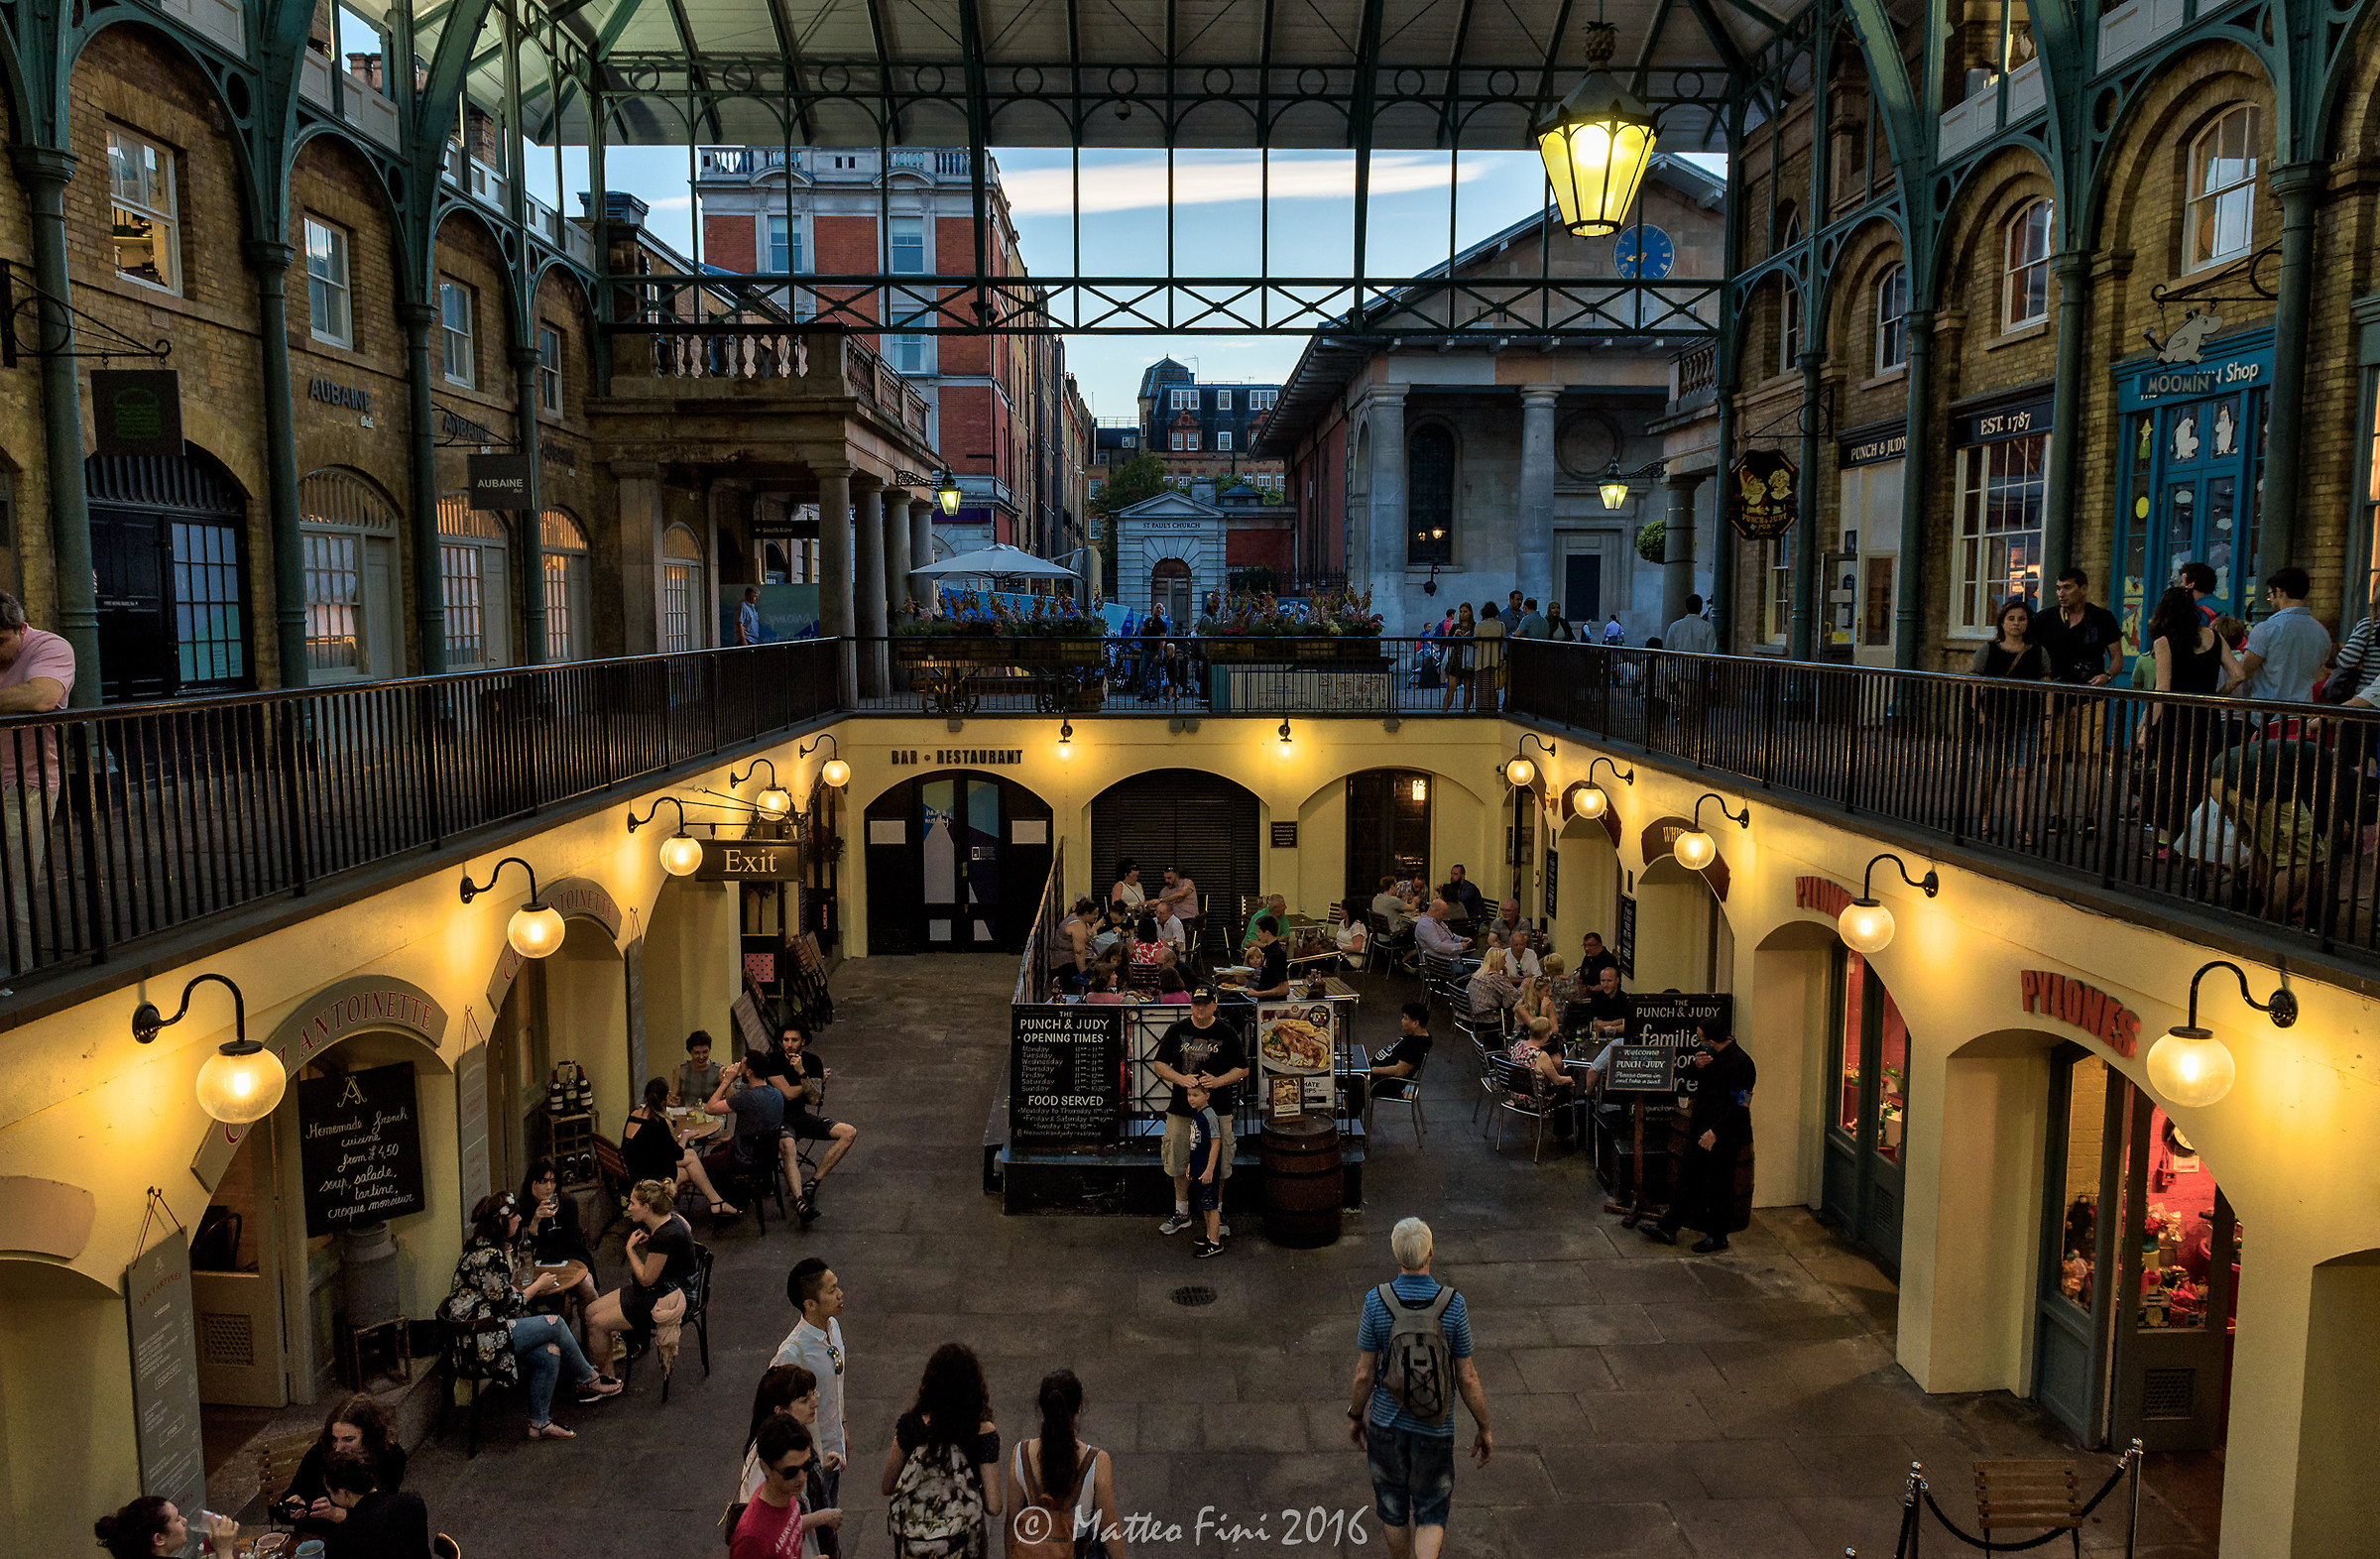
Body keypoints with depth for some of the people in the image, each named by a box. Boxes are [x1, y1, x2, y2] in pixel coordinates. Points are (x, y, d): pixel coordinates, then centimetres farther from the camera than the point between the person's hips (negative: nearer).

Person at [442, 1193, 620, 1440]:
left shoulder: (485, 1247, 14)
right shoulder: (488, 1256, -20)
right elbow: (506, 1305, -15)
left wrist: (534, 1286, 11)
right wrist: (538, 1286, 0)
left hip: (486, 1329, 10)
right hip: (479, 1338, -10)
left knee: (549, 1354, -6)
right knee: (554, 1324, -12)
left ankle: (540, 1422, 2)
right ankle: (588, 1380, 7)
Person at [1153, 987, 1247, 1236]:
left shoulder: (1227, 1033, -1)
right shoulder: (1177, 1031, 2)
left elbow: (1242, 1069, 2)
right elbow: (1159, 1065, 4)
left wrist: (1218, 1081, -15)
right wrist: (1180, 1078, -15)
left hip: (1217, 1108, -2)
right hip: (1182, 1106, 2)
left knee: (1218, 1164, 5)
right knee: (1179, 1162, 9)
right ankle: (1181, 1213, 25)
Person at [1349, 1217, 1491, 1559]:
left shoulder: (1376, 1302, -18)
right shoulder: (1453, 1305, -18)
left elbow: (1364, 1373, -9)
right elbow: (1467, 1377, -10)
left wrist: (1355, 1415, 8)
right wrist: (1485, 1428, 5)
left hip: (1386, 1424, 1)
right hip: (1435, 1429, 0)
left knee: (1393, 1506, 22)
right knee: (1431, 1512, 17)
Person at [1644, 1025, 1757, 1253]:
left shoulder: (1740, 1064, -20)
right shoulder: (1709, 1054, 6)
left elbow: (1739, 1107, -21)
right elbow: (1687, 1080, 17)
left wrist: (1714, 1132, -21)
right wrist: (1696, 1065, -6)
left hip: (1724, 1137, -8)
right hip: (1701, 1129, 8)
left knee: (1719, 1186, 4)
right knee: (1688, 1177, 12)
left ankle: (1717, 1237, 19)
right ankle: (1668, 1227, 19)